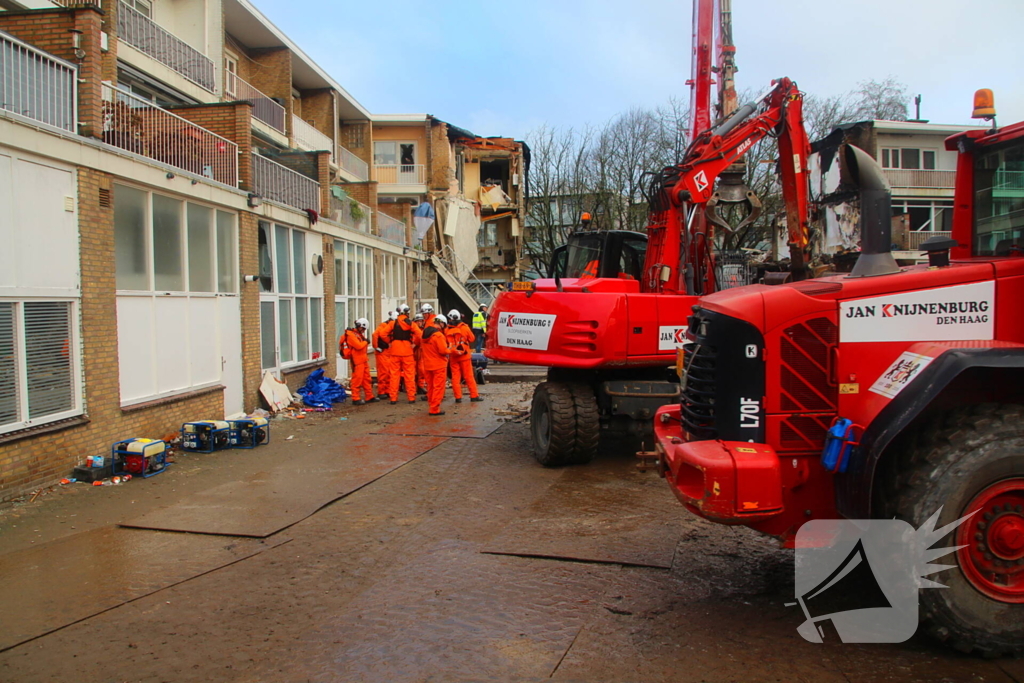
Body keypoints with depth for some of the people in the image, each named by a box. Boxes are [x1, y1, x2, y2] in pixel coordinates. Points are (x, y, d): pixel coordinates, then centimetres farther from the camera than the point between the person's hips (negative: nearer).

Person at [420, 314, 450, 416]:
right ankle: (435, 409, -2)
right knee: (438, 387, -2)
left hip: (427, 364, 8)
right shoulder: (438, 335, -19)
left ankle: (431, 404, 25)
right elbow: (443, 350, -22)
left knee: (430, 386, 16)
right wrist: (449, 350, -2)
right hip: (439, 365, -8)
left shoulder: (425, 333, 7)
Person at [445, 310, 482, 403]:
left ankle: (458, 397, 5)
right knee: (469, 376, 5)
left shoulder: (446, 330, -5)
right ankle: (474, 396, 7)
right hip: (465, 356, -1)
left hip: (453, 357, 1)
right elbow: (471, 339, 3)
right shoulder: (464, 327, -8)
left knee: (455, 377, 6)